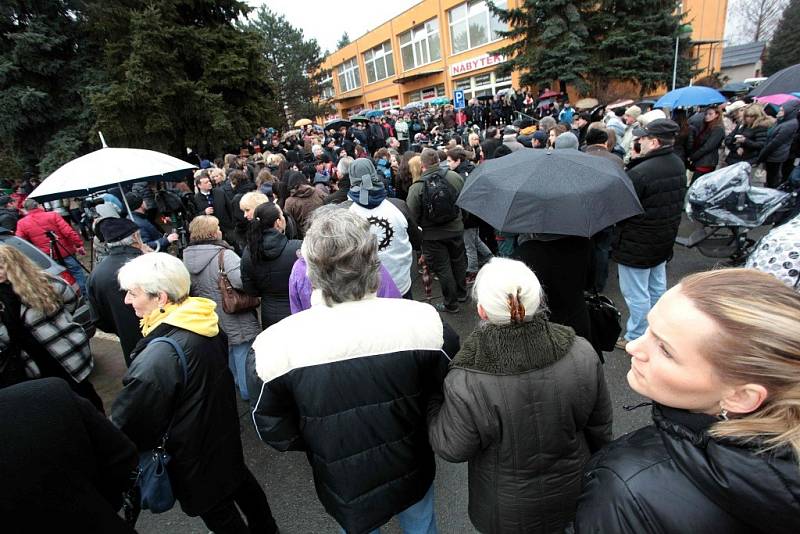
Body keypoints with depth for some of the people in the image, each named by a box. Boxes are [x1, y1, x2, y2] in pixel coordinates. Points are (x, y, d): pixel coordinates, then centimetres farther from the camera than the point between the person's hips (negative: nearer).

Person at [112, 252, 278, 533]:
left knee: (215, 509, 17)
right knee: (237, 477, 28)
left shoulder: (160, 355, -34)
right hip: (224, 429, 8)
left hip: (195, 453, -8)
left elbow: (128, 423, -23)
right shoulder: (205, 321, -10)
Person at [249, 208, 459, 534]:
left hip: (345, 488, 0)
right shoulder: (422, 320, -28)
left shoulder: (277, 344, -29)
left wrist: (324, 444, 4)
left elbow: (275, 433, -14)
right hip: (411, 473, 1)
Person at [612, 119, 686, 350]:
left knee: (636, 294, 5)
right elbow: (677, 202, 13)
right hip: (664, 240, 9)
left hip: (637, 245, -9)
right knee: (657, 287, 23)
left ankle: (636, 338, 19)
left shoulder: (639, 173, -27)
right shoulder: (678, 165, 2)